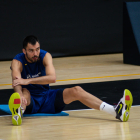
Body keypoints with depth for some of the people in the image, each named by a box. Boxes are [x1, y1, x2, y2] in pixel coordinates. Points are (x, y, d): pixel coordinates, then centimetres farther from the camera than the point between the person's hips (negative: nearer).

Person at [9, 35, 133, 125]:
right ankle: (18, 112, -74)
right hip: (30, 101, -3)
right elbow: (17, 82, -33)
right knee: (25, 92, -37)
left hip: (46, 97, 3)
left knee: (76, 91, -17)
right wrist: (20, 96, -56)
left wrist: (27, 81, -36)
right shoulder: (18, 61, -14)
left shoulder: (45, 56, -8)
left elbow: (52, 78, -26)